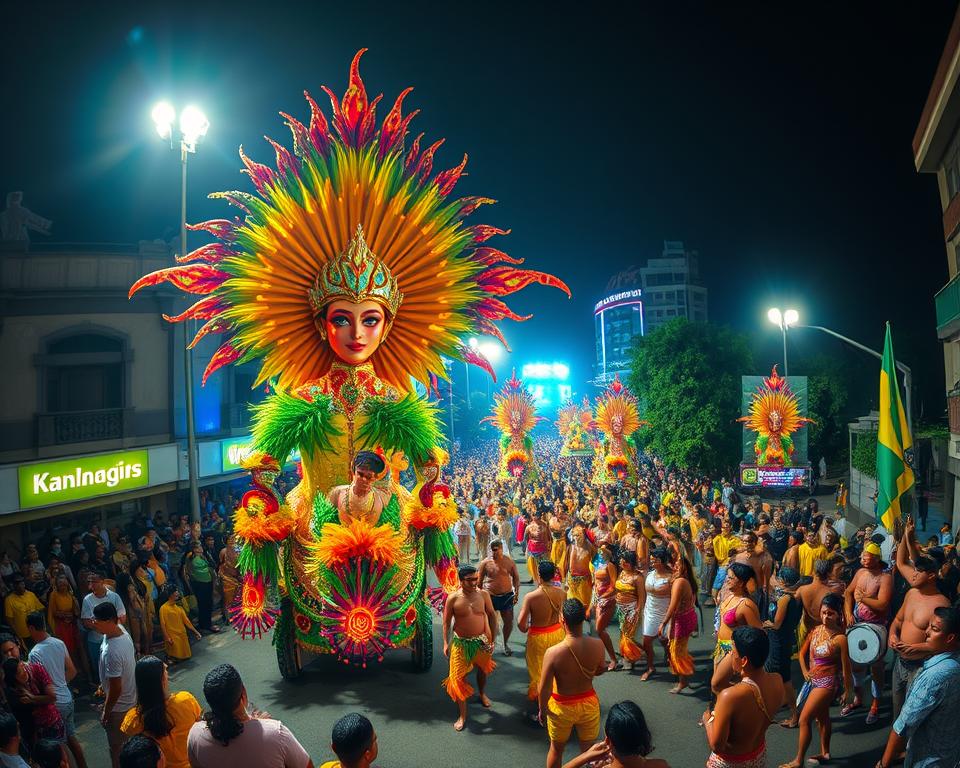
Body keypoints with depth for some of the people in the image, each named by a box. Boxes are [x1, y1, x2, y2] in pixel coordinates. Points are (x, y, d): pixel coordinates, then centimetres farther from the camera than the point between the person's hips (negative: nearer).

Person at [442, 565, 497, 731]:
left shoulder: (483, 594, -11)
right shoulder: (453, 598, -15)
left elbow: (492, 615, 0)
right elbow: (446, 622, -5)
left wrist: (492, 639, 0)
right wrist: (446, 643, -9)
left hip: (481, 641, 2)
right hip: (460, 642, -2)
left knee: (482, 669, 25)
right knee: (459, 678, -3)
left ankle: (482, 694, 56)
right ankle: (462, 716, 11)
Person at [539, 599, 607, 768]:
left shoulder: (553, 653, -31)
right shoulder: (598, 645, -21)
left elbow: (544, 689, -20)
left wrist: (542, 710, -2)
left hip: (562, 707, -2)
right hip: (589, 703, 2)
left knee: (556, 748, 24)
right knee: (588, 748, 24)